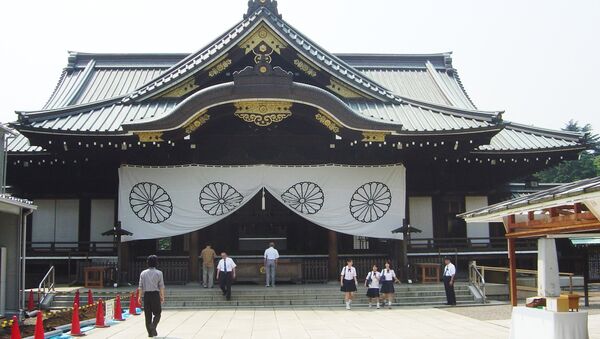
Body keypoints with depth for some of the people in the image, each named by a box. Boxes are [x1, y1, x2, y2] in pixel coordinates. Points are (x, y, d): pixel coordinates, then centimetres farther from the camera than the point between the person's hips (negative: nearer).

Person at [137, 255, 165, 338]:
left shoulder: (143, 273, 6)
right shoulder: (159, 273, -2)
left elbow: (140, 286, 5)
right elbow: (161, 286, -4)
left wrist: (139, 297, 9)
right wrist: (162, 297, 1)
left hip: (146, 295, 3)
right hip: (155, 294, -3)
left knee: (147, 314, 7)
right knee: (157, 313, 7)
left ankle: (150, 332, 9)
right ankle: (153, 325, -18)